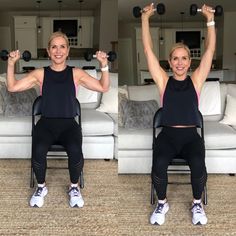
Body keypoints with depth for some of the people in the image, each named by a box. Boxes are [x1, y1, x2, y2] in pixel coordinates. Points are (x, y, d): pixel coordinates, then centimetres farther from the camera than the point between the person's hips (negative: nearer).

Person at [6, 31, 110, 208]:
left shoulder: (76, 73, 8)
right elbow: (12, 87, 5)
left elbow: (104, 88, 3)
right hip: (46, 123, 0)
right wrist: (11, 63, -6)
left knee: (75, 151, -32)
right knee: (39, 150, -32)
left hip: (69, 124, 0)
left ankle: (74, 187, -1)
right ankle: (41, 187, -1)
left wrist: (104, 65, -9)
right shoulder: (40, 74, 8)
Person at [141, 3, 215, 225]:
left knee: (198, 163, -31)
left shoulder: (196, 80, 10)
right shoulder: (163, 81, 8)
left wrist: (210, 19, 4)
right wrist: (145, 18, 4)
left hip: (190, 135, 0)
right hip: (167, 134, 0)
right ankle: (162, 203, -2)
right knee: (159, 163, -31)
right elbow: (148, 50, 5)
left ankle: (197, 204, -1)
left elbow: (210, 50, 7)